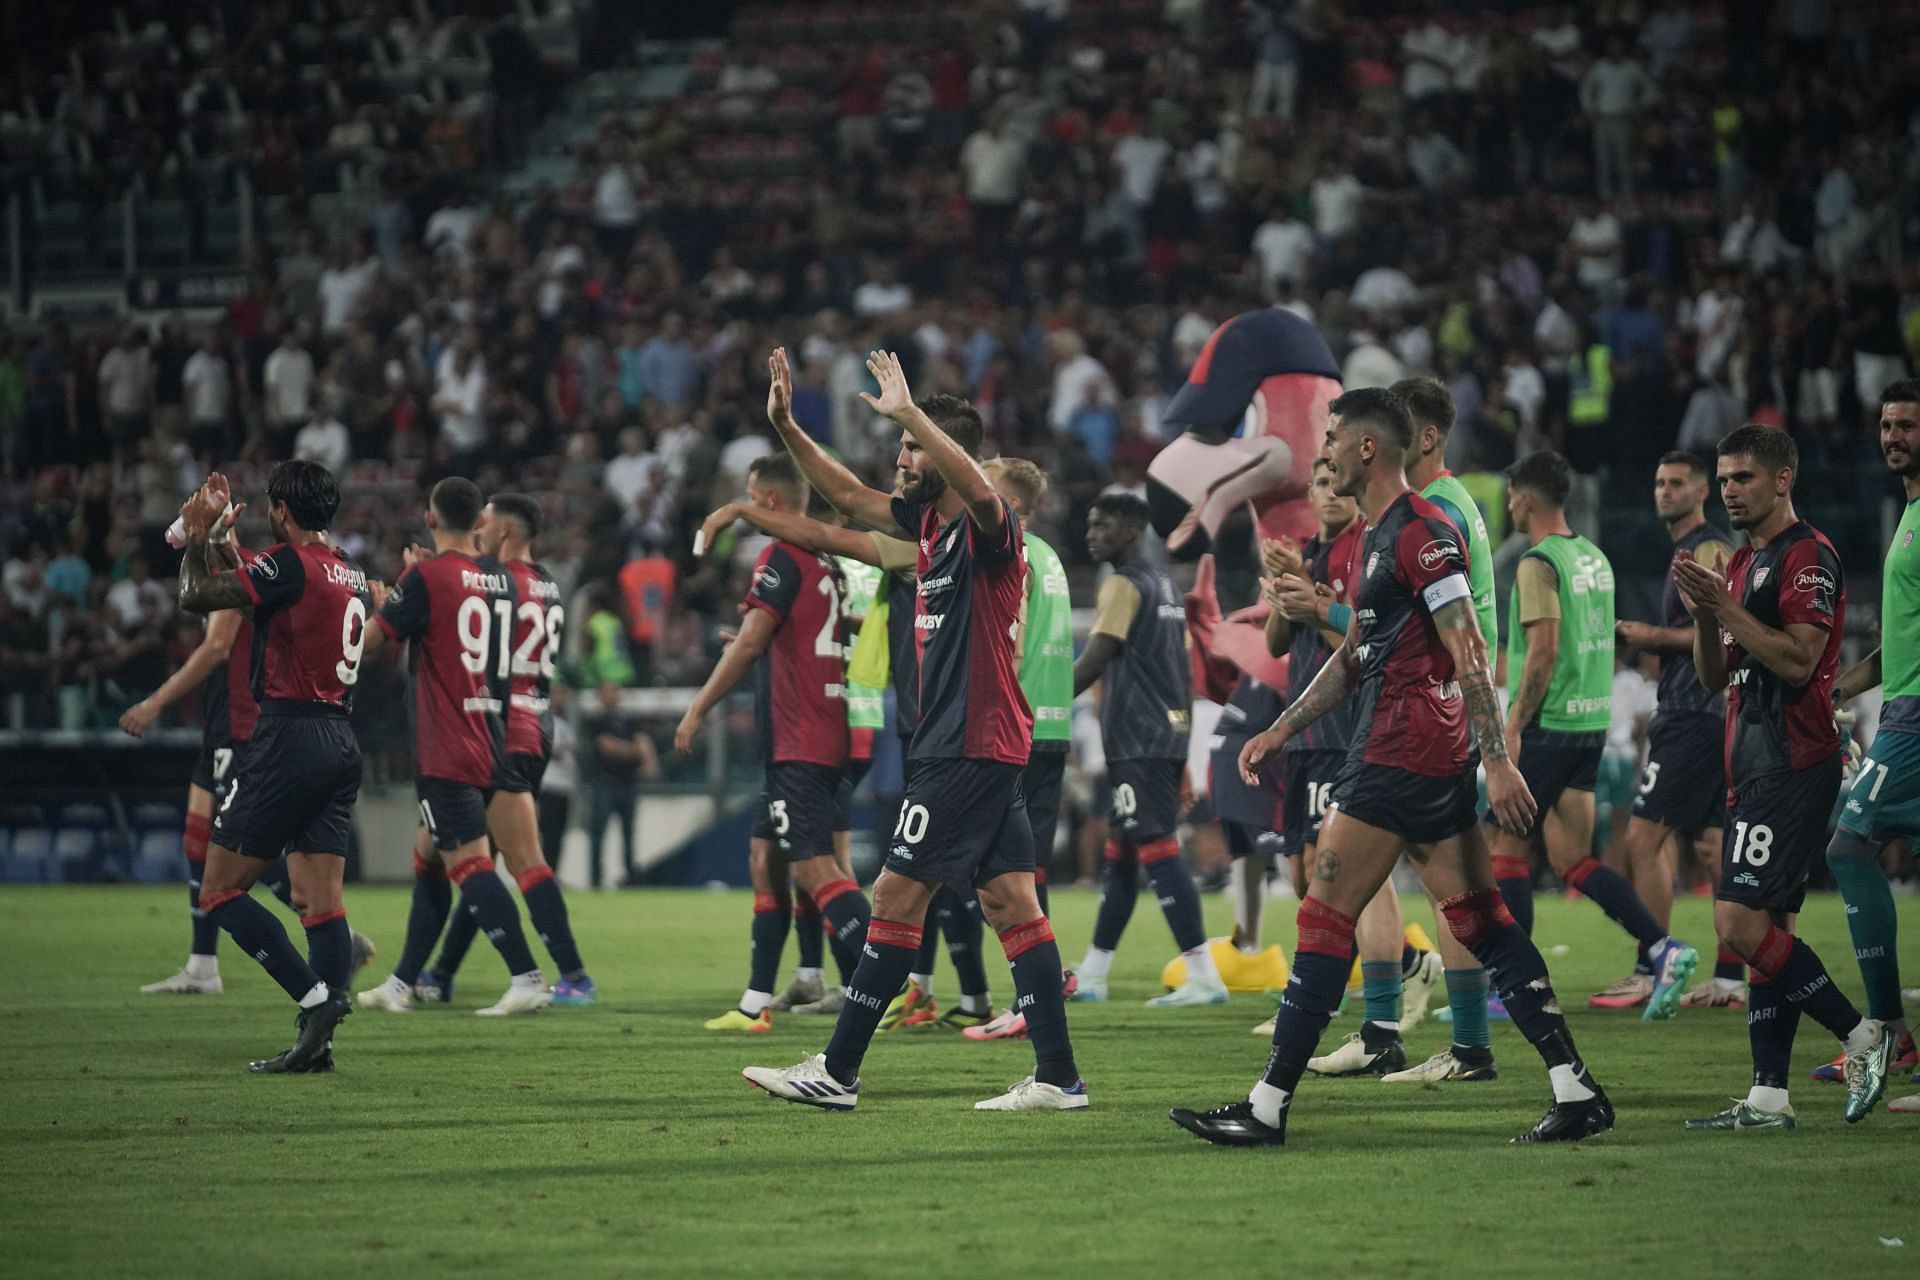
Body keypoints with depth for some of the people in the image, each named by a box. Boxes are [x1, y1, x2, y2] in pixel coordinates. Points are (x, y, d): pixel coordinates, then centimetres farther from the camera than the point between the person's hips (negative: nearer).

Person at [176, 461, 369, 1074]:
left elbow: (195, 596, -10)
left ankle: (315, 997, -15)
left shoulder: (290, 563, -12)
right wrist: (219, 540, 32)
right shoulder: (350, 574, 14)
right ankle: (316, 1041, -2)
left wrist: (199, 534, 7)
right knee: (319, 900, 4)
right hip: (341, 742, 8)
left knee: (220, 891, -2)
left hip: (290, 736, -8)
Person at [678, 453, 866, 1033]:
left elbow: (749, 643, -15)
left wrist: (697, 711, -10)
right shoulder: (825, 560, 15)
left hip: (798, 744, -10)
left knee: (814, 868, -14)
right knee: (765, 856, 14)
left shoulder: (782, 558, -11)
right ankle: (756, 1005, 16)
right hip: (826, 736, 10)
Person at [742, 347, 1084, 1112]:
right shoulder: (930, 521, 13)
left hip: (970, 748, -10)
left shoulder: (987, 527, -13)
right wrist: (786, 427, 16)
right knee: (1011, 902, 6)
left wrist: (909, 413, -41)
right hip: (964, 743, 10)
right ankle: (1058, 1075, 4)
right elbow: (849, 496, 24)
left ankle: (837, 1071, -2)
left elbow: (978, 488, -37)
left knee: (897, 897, -6)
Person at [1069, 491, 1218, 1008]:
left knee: (1159, 853, -10)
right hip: (1169, 737, 9)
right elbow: (1185, 678, 20)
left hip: (1137, 744, -9)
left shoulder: (1124, 585, -8)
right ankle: (1091, 977, 19)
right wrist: (1181, 763, 22)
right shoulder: (1166, 586, 19)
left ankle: (1203, 976, -15)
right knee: (1119, 857, 13)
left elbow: (1092, 664, -15)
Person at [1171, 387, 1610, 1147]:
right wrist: (1282, 730, 24)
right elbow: (1356, 656, 28)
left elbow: (1469, 653, -18)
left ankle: (1267, 1108, -4)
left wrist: (1498, 761, -22)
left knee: (1324, 919, -6)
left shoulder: (1420, 533, -12)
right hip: (1435, 765, 10)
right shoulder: (1380, 535, 19)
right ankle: (1576, 1091, 4)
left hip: (1401, 761, -10)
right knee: (1481, 922, 7)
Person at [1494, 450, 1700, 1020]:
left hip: (1547, 725, -8)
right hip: (1592, 723, 8)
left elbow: (1542, 652, -19)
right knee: (1573, 860, 8)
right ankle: (1663, 949, -8)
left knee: (1508, 848, 3)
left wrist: (1513, 726, -16)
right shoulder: (1594, 557, 14)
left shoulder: (1539, 563, -12)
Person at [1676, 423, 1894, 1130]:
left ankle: (1861, 1033, -6)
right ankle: (1768, 1098, 5)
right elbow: (1716, 675, 19)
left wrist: (1725, 607, -19)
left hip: (1792, 767, -10)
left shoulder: (1807, 556, -10)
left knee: (1741, 922, -16)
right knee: (1766, 928, 6)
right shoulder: (1743, 562, 20)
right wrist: (1703, 611, 3)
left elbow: (1798, 661, -20)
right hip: (1754, 772, 10)